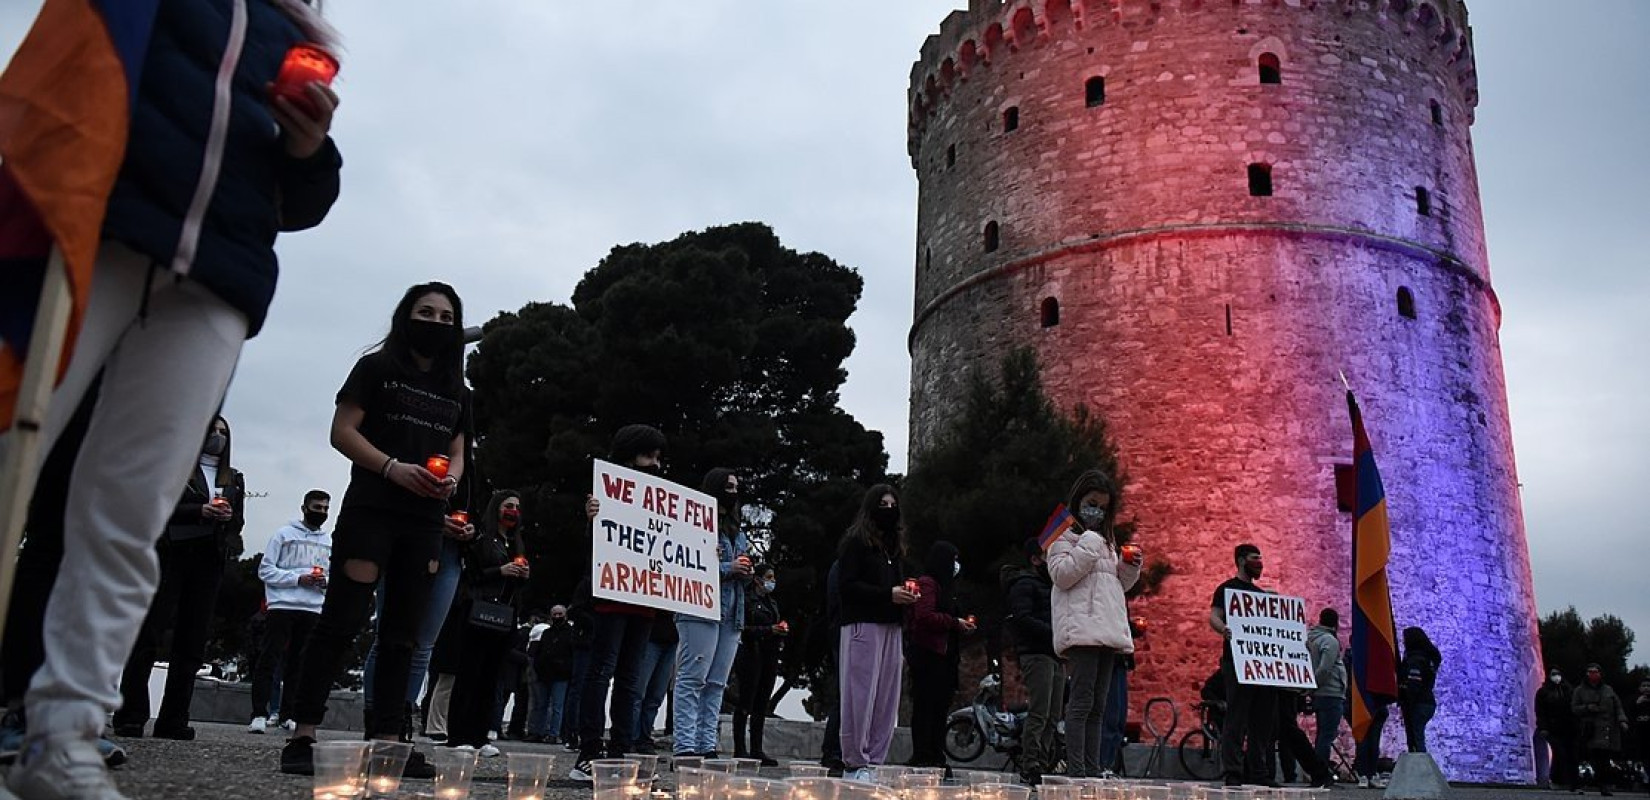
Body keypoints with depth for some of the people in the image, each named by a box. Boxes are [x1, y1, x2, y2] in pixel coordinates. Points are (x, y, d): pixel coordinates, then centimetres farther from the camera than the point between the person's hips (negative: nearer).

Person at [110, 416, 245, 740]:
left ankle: (173, 720, 2)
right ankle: (130, 718, -6)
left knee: (192, 641, 0)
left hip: (209, 560, 4)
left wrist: (228, 517, -6)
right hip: (172, 553, -4)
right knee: (149, 633, -7)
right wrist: (200, 511, -16)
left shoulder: (234, 478, 21)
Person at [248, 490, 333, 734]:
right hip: (282, 606, -3)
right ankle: (259, 715, -6)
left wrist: (325, 582, -3)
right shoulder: (284, 534, 6)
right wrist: (298, 579, -12)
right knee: (268, 660, -6)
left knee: (298, 664, 6)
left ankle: (287, 715, 11)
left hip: (313, 610, 3)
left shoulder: (330, 542, 16)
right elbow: (265, 570, 0)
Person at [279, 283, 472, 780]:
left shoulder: (457, 393, 19)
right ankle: (302, 736, -7)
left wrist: (451, 479, -4)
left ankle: (387, 741, 6)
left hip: (426, 521, 5)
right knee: (342, 620, -11)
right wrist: (392, 467, -16)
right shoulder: (376, 368, 6)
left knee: (402, 634, 4)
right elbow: (342, 432, -2)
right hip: (370, 509, -5)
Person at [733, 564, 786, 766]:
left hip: (770, 657, 7)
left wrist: (782, 630, 3)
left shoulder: (773, 603, 21)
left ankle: (757, 750, 8)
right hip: (751, 654, -7)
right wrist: (769, 630, -17)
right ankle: (740, 750, -3)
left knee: (762, 705, 6)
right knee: (746, 702, -6)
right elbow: (742, 628, -11)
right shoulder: (747, 599, -4)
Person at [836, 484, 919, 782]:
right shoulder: (856, 541, -1)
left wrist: (907, 595, 2)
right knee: (860, 696, -6)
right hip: (863, 626, -7)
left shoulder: (896, 544, 21)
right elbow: (845, 585, -9)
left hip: (892, 628, 7)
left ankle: (874, 762, 9)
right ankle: (855, 764, 1)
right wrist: (888, 594, -16)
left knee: (887, 699, 4)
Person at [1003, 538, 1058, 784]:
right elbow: (1022, 619, -16)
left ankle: (1042, 763, 9)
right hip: (1036, 654, -9)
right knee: (1039, 713, -13)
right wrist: (1054, 632, -20)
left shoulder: (1049, 585, 27)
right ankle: (1030, 766, -12)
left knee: (1052, 717, 6)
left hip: (1054, 655, 9)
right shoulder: (1024, 584, -3)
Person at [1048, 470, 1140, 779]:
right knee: (1081, 703, -14)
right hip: (1081, 628, -8)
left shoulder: (1106, 538, 27)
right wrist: (1089, 544, -13)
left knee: (1097, 707, 6)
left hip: (1108, 630, 8)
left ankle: (1093, 771, 7)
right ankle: (1076, 772, -15)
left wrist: (1130, 568, 10)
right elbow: (1062, 574, -10)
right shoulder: (1065, 534, 4)